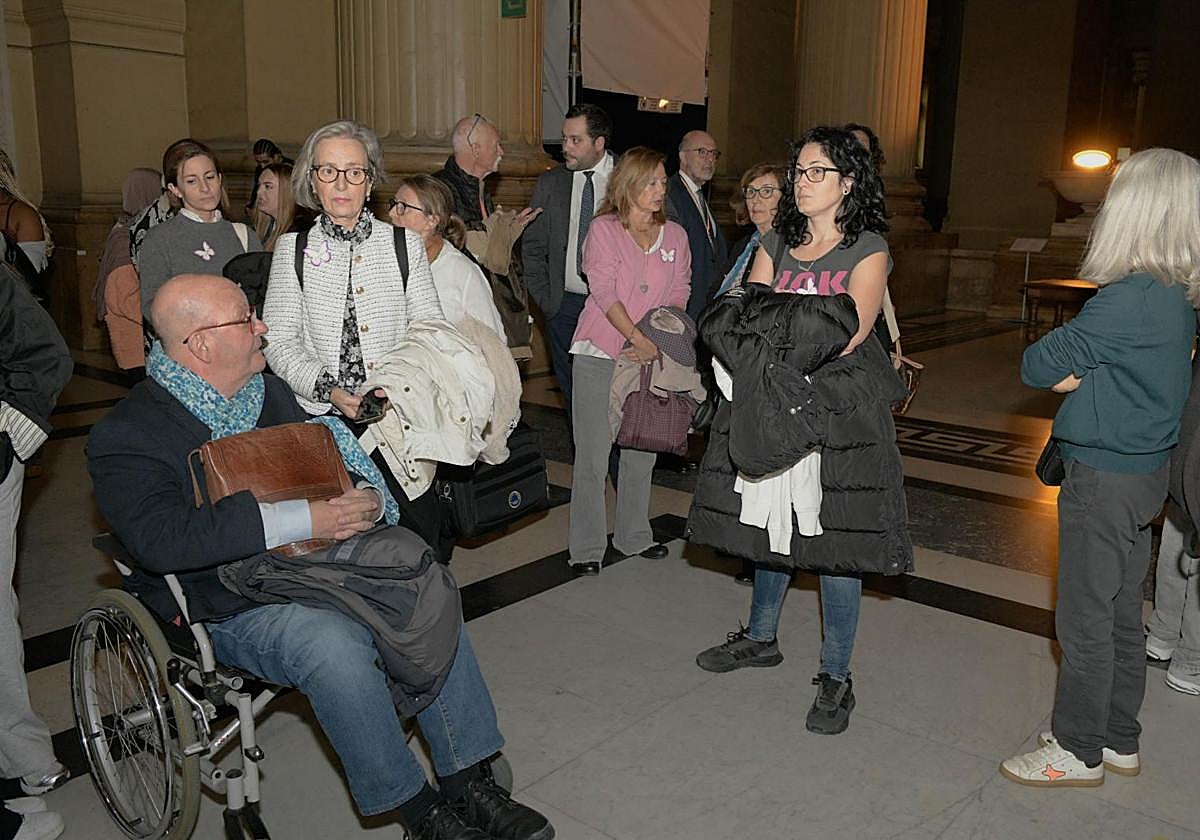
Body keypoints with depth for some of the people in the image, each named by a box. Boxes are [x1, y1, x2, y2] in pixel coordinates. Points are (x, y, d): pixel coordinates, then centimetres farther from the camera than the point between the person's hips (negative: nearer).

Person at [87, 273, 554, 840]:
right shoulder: (126, 436, -9)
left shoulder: (270, 393, 12)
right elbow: (163, 539, -26)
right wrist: (303, 520, -29)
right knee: (335, 645, -32)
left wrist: (364, 500, -4)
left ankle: (469, 786, -6)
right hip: (229, 608, -6)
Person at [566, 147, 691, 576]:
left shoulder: (675, 235, 11)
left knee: (642, 451, 10)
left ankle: (634, 536, 25)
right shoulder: (603, 229, -3)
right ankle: (587, 547, 7)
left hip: (650, 356, 4)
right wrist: (638, 338, -17)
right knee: (593, 453, -2)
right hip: (600, 352, -4)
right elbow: (604, 292, -10)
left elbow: (678, 295, 8)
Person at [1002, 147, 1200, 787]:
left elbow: (1037, 366, -18)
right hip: (1146, 469, 9)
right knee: (1121, 614, 19)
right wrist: (1082, 372, -5)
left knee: (1084, 619, 5)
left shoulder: (1127, 301, -24)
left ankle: (1078, 753, 19)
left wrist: (1067, 368, 0)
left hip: (1104, 477, -9)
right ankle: (1118, 740, 34)